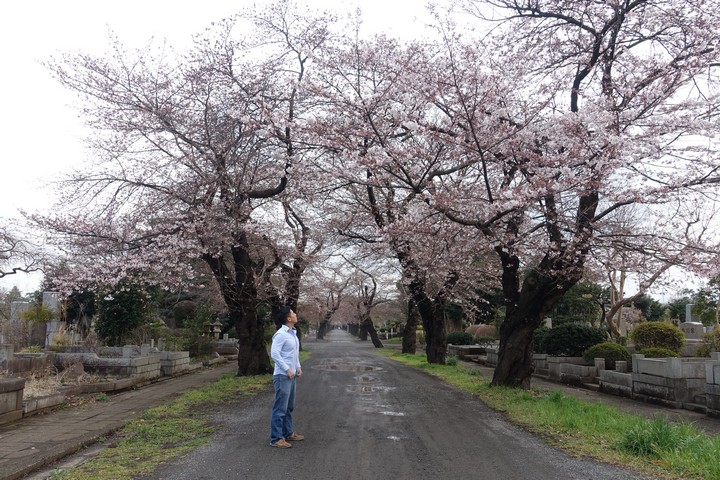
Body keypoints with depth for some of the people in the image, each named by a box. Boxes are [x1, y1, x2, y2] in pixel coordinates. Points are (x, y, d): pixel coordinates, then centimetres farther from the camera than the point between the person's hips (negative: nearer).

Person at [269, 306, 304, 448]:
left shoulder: (293, 333, 12)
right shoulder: (281, 334, -17)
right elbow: (274, 354, -21)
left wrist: (298, 366, 9)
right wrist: (287, 369, -19)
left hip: (291, 376, 10)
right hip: (283, 376, -9)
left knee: (289, 407, 18)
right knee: (280, 408, -6)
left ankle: (287, 433, 29)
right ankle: (276, 439, -1)